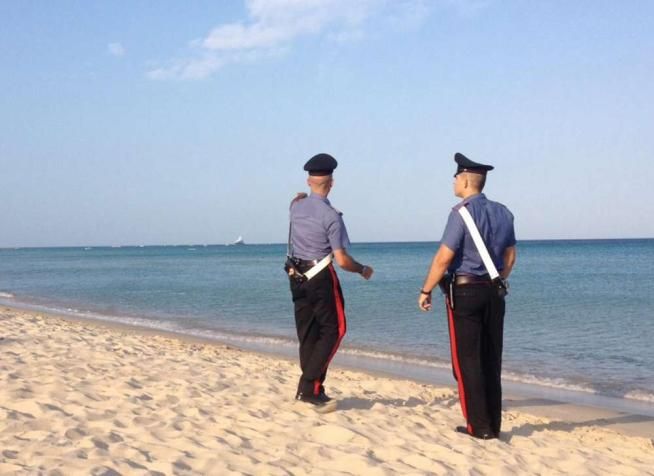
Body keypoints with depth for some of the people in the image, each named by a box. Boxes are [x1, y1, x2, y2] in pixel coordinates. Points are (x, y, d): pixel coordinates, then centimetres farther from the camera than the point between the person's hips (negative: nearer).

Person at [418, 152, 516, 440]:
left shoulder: (462, 212, -14)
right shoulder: (503, 213, 8)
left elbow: (444, 257, -16)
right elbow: (510, 257, 15)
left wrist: (426, 290, -8)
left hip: (464, 291, -7)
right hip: (494, 292, 7)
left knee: (467, 361, 1)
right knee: (491, 361, 11)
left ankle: (478, 426, 2)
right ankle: (494, 425, 16)